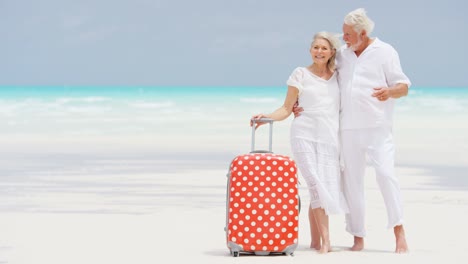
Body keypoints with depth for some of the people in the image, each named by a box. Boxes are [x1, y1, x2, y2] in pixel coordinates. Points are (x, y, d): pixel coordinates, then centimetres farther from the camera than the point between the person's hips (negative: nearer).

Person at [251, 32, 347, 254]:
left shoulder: (337, 76, 14)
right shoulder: (300, 74, 6)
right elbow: (287, 108, 3)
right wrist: (266, 117, -11)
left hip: (330, 138, 3)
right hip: (305, 135, -3)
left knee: (327, 189, -3)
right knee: (317, 185, -14)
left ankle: (315, 240, 6)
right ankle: (325, 239, -14)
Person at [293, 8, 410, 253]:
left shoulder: (385, 52, 0)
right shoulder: (342, 54, 12)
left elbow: (403, 86, -3)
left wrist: (389, 91, -26)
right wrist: (301, 102, 5)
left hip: (377, 126, -4)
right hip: (348, 129, 4)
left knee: (385, 173, -17)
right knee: (351, 180, 2)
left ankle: (399, 232, -12)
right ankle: (358, 238, 7)